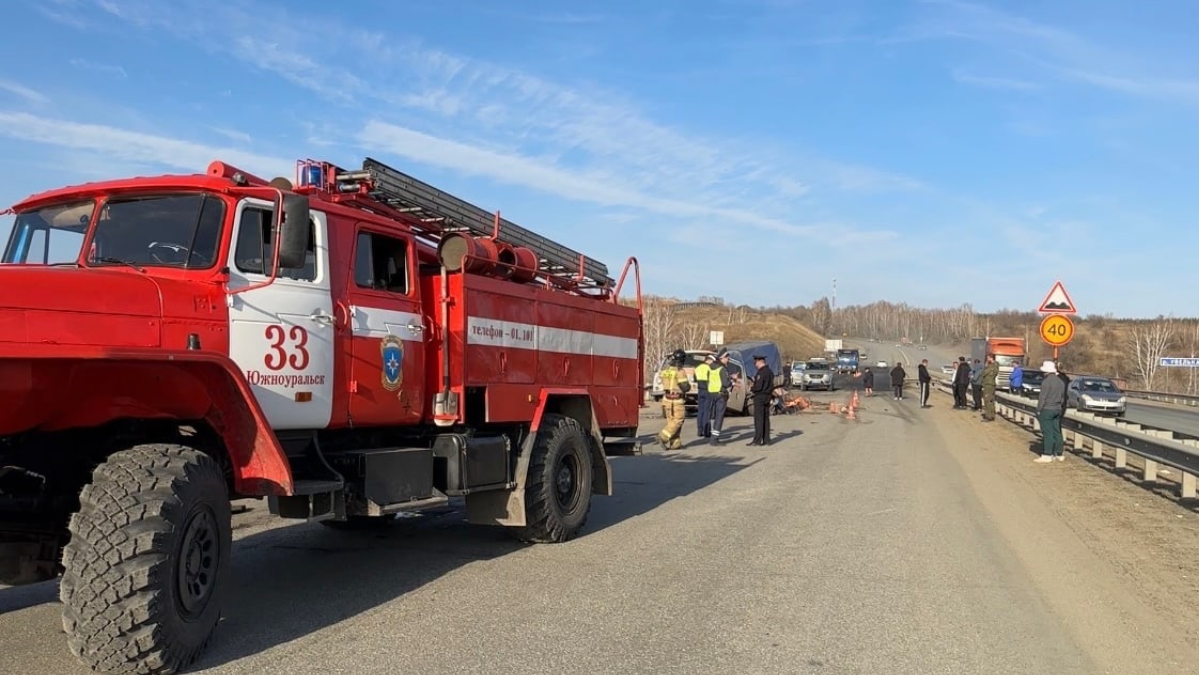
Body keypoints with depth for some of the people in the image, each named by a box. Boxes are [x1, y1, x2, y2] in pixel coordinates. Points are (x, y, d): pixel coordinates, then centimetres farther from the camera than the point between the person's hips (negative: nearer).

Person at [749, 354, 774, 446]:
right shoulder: (770, 371, 11)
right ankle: (766, 440, 14)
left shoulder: (761, 372, -18)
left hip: (760, 397, -9)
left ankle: (757, 440, -4)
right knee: (766, 418, 11)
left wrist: (751, 389, -4)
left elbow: (759, 386, -23)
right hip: (767, 397, 9)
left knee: (758, 419, -5)